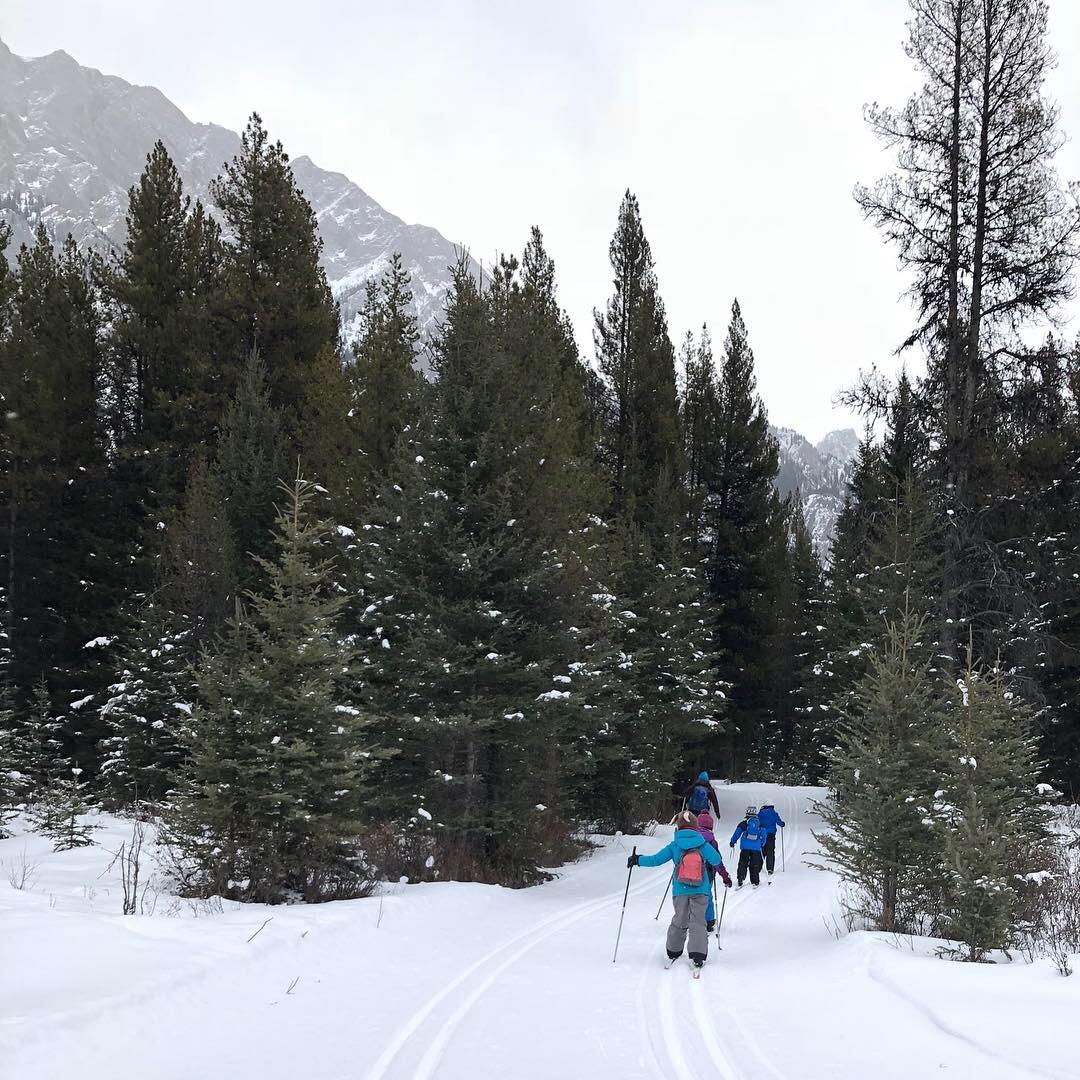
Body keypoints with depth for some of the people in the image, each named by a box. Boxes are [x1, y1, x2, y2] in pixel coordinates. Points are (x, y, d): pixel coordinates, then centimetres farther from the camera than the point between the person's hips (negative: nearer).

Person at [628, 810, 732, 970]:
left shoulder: (674, 846, -2)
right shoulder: (703, 845, -2)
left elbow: (656, 860, 0)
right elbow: (717, 862, 3)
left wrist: (637, 860, 13)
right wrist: (726, 877, 22)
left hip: (680, 891, 1)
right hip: (700, 891, -1)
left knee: (679, 920, 17)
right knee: (698, 921, -1)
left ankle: (673, 951, 27)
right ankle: (698, 954, -13)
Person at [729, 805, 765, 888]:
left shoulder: (743, 823, 1)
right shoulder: (760, 823, 6)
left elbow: (736, 834, 4)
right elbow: (763, 835, 13)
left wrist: (732, 843, 17)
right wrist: (762, 844, 27)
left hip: (745, 847, -1)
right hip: (756, 847, 1)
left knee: (743, 863, 3)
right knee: (755, 865, 10)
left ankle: (741, 880, -8)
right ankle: (755, 882, 11)